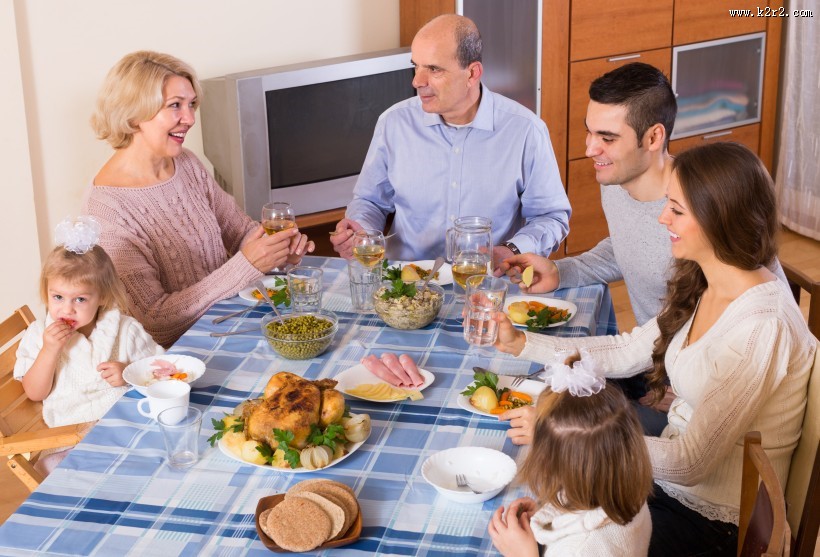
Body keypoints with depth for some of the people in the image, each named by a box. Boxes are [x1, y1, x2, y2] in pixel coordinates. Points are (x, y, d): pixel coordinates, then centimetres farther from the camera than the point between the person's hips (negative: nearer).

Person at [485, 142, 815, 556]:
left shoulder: (761, 327, -28)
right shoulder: (700, 287, -1)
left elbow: (691, 463, -27)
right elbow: (627, 352, 8)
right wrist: (520, 343, 1)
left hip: (715, 522, -7)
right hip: (670, 471, 7)